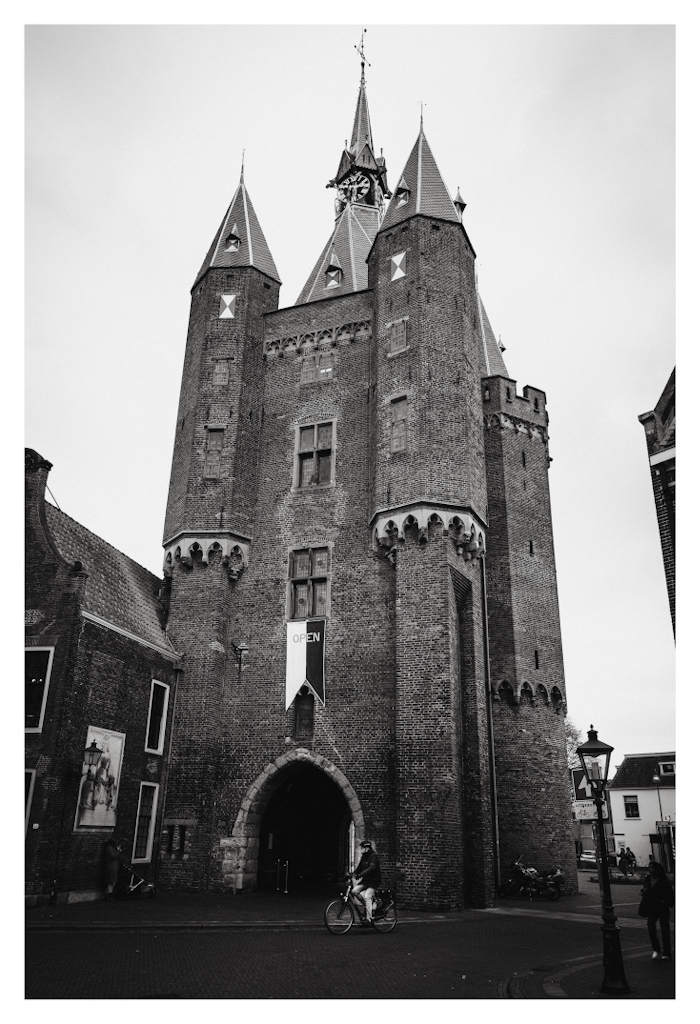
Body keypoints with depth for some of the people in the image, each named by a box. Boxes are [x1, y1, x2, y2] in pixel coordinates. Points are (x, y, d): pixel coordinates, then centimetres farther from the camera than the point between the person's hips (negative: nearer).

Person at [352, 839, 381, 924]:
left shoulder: (373, 856, -15)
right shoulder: (363, 857, 11)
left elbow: (371, 868, -29)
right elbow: (359, 868, 13)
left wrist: (360, 875, -39)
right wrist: (353, 874, -4)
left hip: (373, 880, -8)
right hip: (365, 880, 8)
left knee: (367, 896, -21)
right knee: (355, 891, -10)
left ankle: (369, 919, -12)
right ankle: (371, 903, 5)